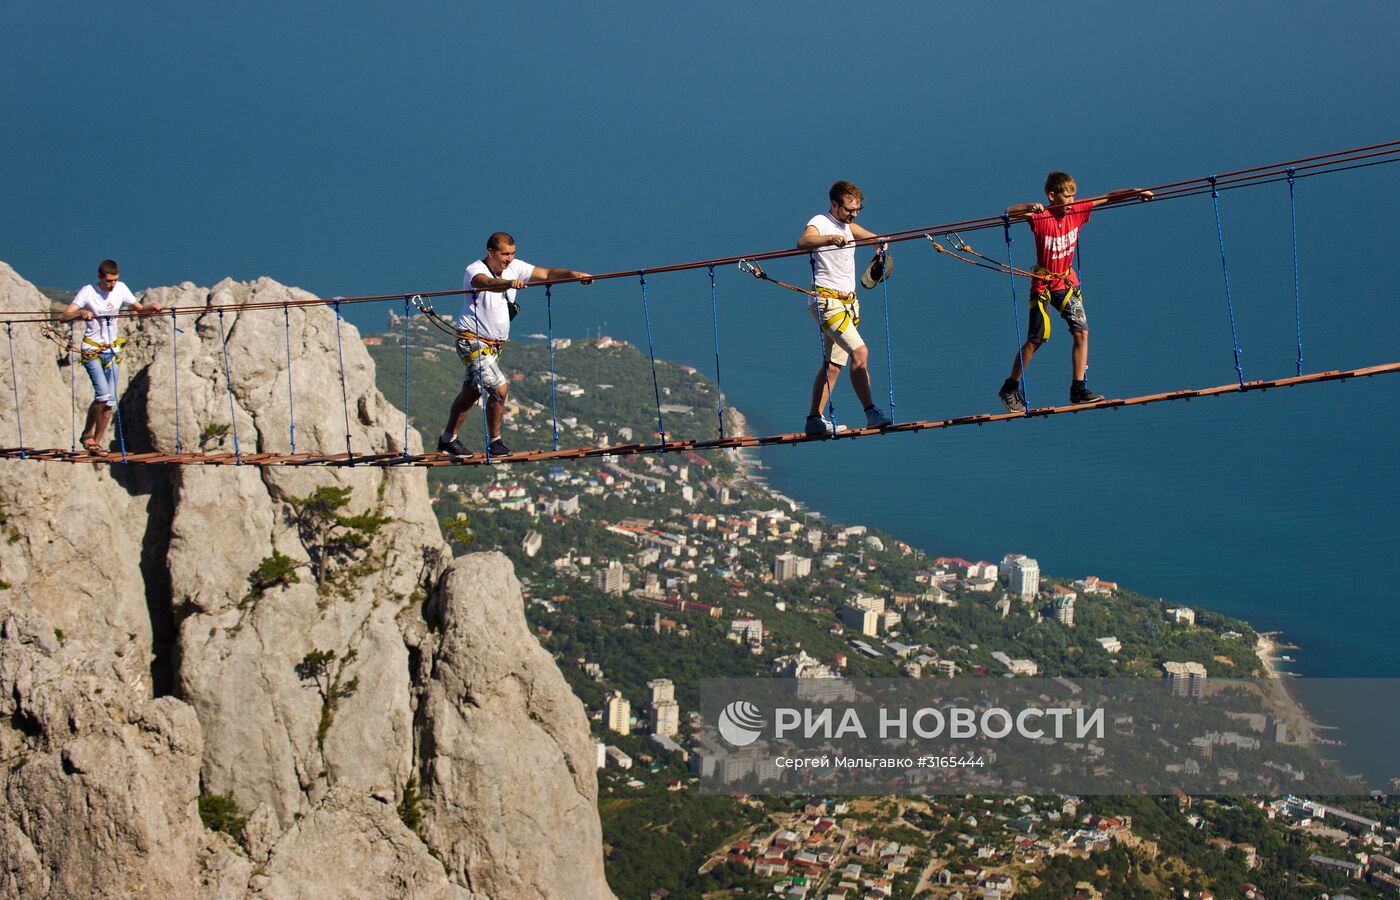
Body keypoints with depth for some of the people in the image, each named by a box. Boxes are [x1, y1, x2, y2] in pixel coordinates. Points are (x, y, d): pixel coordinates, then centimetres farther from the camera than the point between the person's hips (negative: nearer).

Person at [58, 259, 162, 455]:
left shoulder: (121, 289, 2)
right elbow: (63, 317, -18)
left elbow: (140, 309, 14)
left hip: (112, 351, 5)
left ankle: (96, 442, 13)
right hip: (92, 351, -5)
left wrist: (151, 307, -9)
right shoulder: (88, 292, -11)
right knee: (103, 394, -20)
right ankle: (87, 434, 0)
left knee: (110, 401, 1)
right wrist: (80, 313, -38)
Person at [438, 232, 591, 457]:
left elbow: (547, 274, -5)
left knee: (471, 393, 16)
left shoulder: (515, 268, 0)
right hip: (472, 341, -8)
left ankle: (448, 440, 30)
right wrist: (510, 283, -62)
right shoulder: (475, 270, -19)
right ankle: (495, 442, -3)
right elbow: (487, 283, -42)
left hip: (495, 343, 8)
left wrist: (573, 274, -22)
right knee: (499, 389, -18)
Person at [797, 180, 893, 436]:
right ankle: (871, 413, -23)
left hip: (847, 301, 9)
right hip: (826, 301, -9)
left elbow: (873, 237, 29)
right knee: (860, 352, -20)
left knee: (833, 365, 9)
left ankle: (814, 420, 15)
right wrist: (831, 238, -50)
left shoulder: (847, 225, 15)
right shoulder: (820, 223, -11)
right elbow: (802, 242, -33)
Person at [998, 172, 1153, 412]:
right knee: (1035, 340, -3)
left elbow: (1108, 198, -3)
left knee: (1081, 332, -8)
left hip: (1067, 282, 5)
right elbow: (1010, 212, -30)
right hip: (1043, 284, -5)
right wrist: (1029, 208, -49)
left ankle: (1078, 390, -3)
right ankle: (1010, 389, 12)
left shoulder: (1077, 211, -5)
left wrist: (1135, 192, -14)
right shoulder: (1041, 218, -18)